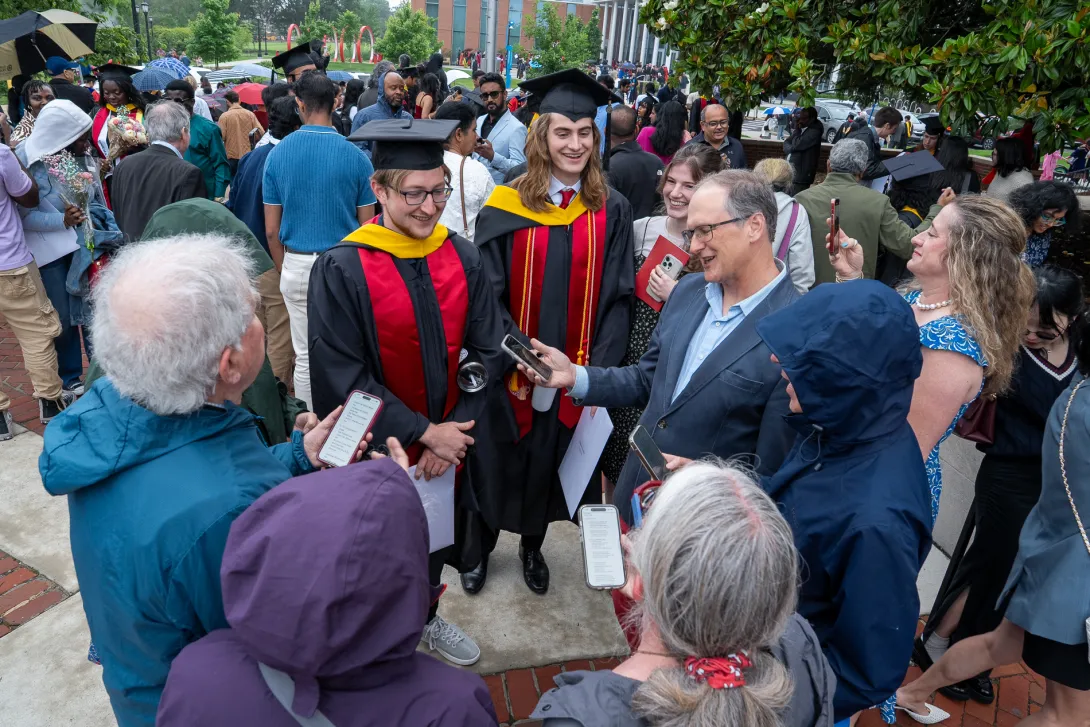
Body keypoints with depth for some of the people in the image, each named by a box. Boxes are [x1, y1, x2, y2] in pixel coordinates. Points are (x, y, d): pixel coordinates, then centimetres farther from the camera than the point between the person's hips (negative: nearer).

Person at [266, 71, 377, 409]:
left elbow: (271, 231, 2)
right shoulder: (355, 156, -7)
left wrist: (285, 272, 14)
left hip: (297, 265, 2)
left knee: (305, 356, 11)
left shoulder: (278, 154, -1)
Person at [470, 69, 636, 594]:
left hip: (576, 372, 2)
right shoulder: (507, 205, -7)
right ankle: (482, 546, 39)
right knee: (500, 461, 14)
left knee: (550, 459, 17)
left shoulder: (612, 211, -1)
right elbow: (488, 293, -8)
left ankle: (533, 544, 42)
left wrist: (596, 367, -13)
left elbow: (618, 297, -3)